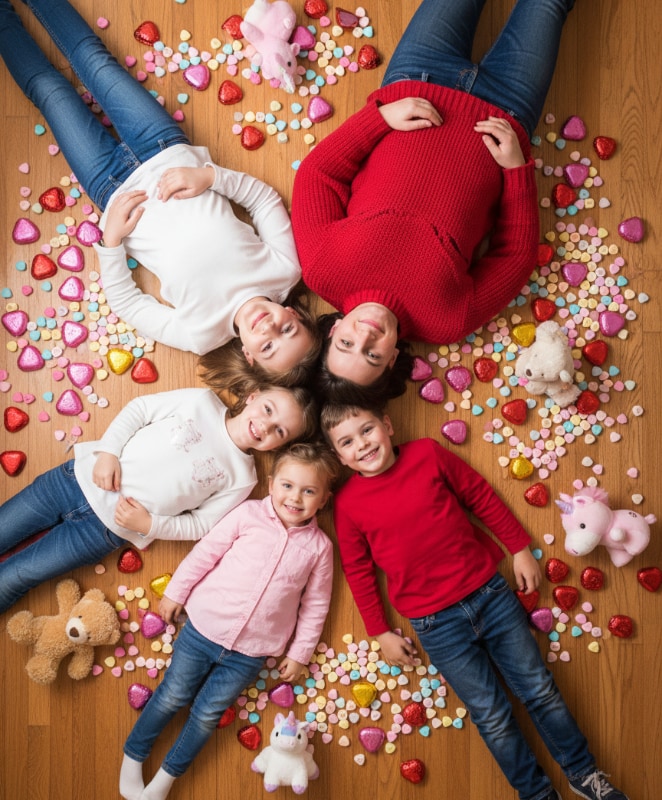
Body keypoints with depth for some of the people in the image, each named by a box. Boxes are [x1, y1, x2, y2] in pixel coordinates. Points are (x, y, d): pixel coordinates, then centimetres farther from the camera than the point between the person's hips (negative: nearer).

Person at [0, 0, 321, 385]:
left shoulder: (200, 334, -29)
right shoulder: (287, 269, -24)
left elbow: (124, 300, -15)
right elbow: (267, 197, -11)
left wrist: (111, 242, -23)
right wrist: (210, 175, -25)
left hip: (116, 188, -2)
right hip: (168, 155, 3)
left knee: (49, 88, 8)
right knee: (96, 61, 12)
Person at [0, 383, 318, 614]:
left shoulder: (241, 478, -4)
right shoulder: (202, 401, -3)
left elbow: (200, 524, -1)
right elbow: (138, 409, 1)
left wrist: (149, 524, -15)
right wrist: (108, 451, -12)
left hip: (107, 527, -2)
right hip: (81, 477, 2)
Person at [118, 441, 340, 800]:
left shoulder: (319, 546, -4)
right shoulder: (249, 514, -8)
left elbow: (315, 605, 3)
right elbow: (205, 552, -1)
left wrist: (299, 653, 5)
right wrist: (176, 592, 3)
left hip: (250, 652, 1)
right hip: (204, 627, 0)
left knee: (207, 714, 8)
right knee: (172, 696, 10)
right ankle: (132, 757, 35)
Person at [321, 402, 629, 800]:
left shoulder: (427, 453, -6)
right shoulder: (348, 503, -8)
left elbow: (482, 498, 4)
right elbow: (358, 572, 1)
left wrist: (521, 549, 6)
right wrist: (382, 633, 4)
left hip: (491, 592, 2)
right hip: (436, 624, -1)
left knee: (540, 689, 13)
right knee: (493, 717, 7)